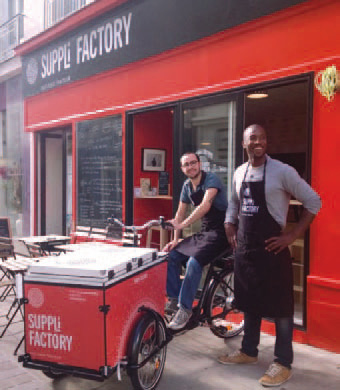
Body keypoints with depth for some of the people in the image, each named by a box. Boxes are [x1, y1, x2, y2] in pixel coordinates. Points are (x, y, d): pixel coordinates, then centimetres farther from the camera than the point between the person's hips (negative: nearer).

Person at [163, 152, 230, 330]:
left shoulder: (211, 179, -16)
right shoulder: (187, 186, 8)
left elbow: (205, 206, -31)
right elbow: (180, 213, 14)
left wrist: (182, 224, -38)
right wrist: (175, 239, 7)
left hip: (220, 232, -8)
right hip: (204, 231, 8)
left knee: (194, 262, -27)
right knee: (172, 255, -4)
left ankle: (185, 309, -16)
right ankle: (174, 299, 8)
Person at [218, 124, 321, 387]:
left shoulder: (282, 171, -12)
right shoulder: (239, 173, 7)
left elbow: (313, 201, -8)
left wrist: (293, 235, -12)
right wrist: (229, 225, 9)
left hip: (272, 248, -6)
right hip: (245, 247, 6)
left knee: (280, 305, 2)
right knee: (249, 301, 17)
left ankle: (283, 363, 16)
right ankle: (249, 351, 34)